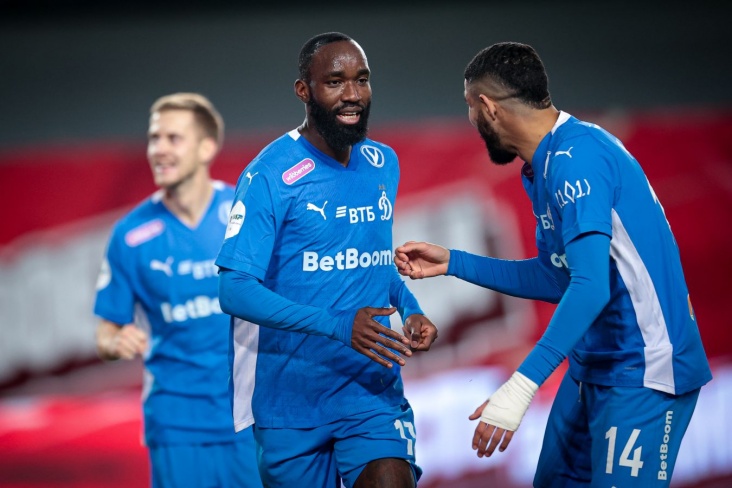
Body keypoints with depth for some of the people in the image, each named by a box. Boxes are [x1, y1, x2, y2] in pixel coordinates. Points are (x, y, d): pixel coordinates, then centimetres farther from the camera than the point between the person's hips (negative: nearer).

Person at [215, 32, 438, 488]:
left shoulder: (384, 164, 7)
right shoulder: (272, 174, -12)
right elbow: (235, 290, -18)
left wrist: (411, 310, 3)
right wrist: (340, 326, -27)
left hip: (374, 385, 3)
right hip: (292, 396, -3)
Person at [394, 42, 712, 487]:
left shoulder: (576, 157, -20)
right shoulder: (546, 164, 10)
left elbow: (590, 286, -30)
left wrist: (522, 385, -34)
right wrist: (452, 263, 19)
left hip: (642, 374, -10)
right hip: (591, 367, 10)